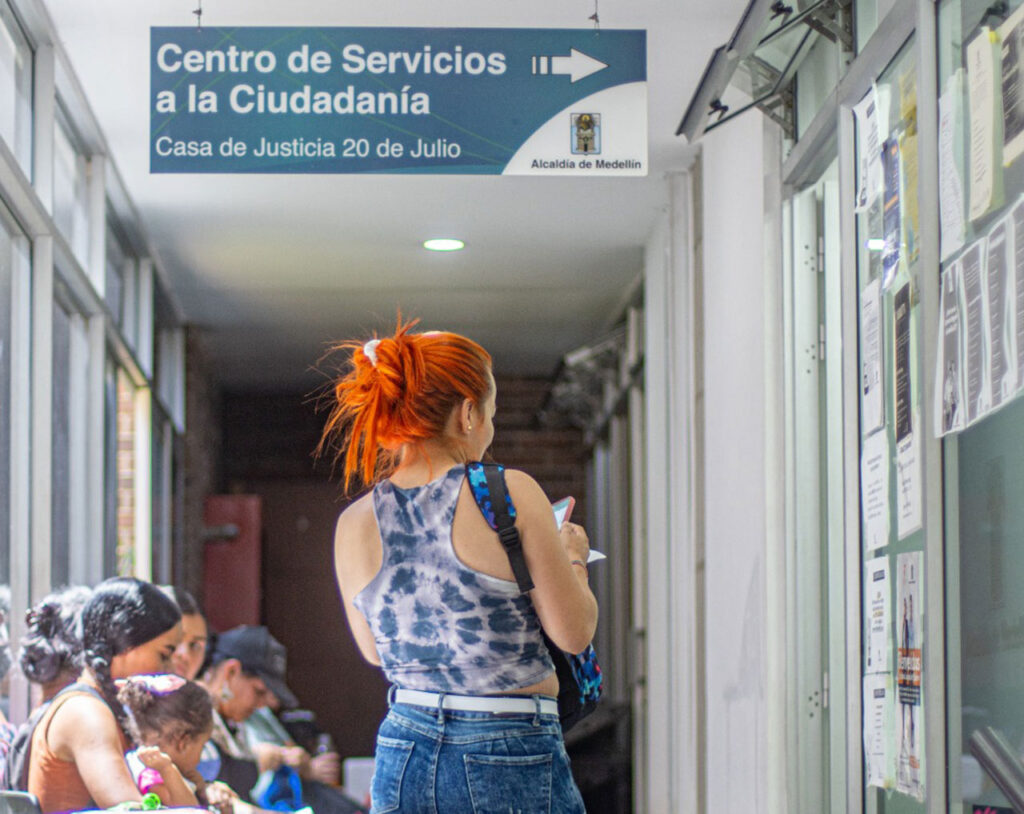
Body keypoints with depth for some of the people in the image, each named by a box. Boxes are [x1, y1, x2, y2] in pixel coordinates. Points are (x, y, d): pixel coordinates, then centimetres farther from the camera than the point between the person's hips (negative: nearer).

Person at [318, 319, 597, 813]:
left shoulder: (353, 525, 2)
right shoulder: (511, 493, -11)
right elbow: (573, 633, -7)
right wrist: (572, 555, 13)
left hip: (402, 754, 5)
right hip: (511, 759, -5)